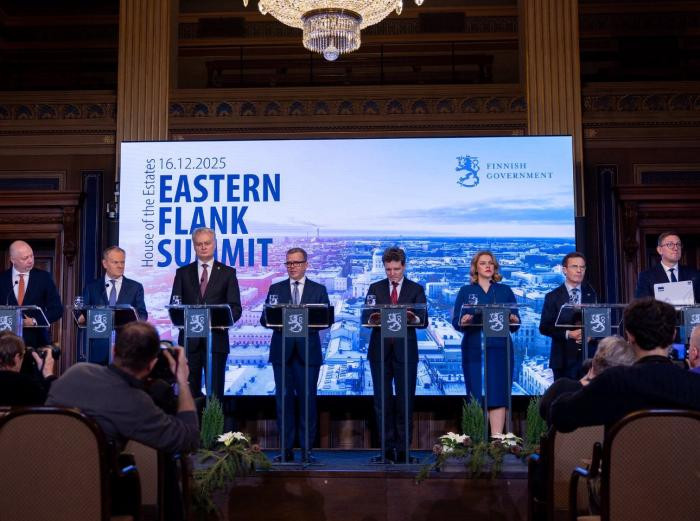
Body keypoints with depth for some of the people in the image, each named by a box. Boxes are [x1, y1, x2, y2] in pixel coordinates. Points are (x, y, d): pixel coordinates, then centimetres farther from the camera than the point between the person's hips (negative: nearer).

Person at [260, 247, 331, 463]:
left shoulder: (318, 290, 9)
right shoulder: (276, 289, 12)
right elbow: (265, 318, 6)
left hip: (308, 352, -1)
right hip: (282, 351, 1)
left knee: (307, 398, -2)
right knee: (284, 398, 1)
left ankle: (306, 449, 5)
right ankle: (286, 448, 8)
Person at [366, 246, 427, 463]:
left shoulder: (416, 289, 6)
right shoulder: (375, 288, 11)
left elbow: (424, 322, -1)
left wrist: (414, 319, -24)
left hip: (405, 350, -1)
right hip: (380, 350, 2)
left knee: (405, 400, 0)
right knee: (382, 400, 3)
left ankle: (403, 450, 7)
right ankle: (387, 448, 11)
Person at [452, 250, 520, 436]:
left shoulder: (505, 291, 13)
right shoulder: (465, 291, 10)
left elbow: (516, 324, 7)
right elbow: (455, 321, 2)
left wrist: (513, 320, -15)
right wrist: (463, 321, -20)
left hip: (499, 349, 1)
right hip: (474, 349, -1)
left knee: (498, 395, -4)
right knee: (477, 395, -2)